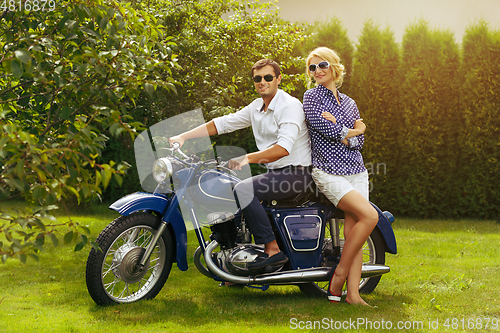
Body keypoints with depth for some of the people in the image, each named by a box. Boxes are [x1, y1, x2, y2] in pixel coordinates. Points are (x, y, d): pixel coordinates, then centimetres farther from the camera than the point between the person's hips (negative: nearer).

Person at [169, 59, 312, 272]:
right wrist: (183, 137, 3)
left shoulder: (290, 106, -15)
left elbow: (284, 148, -27)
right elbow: (223, 123, 12)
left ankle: (273, 250, -25)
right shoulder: (256, 107, 12)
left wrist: (247, 158, -34)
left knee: (243, 190, -26)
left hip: (297, 172, -9)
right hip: (275, 172, 9)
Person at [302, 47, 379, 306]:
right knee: (369, 216, -21)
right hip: (329, 172, -6)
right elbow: (322, 126, -12)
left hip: (356, 171, 6)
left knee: (353, 230, -5)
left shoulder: (349, 103, 18)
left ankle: (353, 293, -8)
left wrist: (339, 130, -11)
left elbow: (359, 141, 7)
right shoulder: (312, 96, 3)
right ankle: (339, 274, -10)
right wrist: (354, 130, -1)